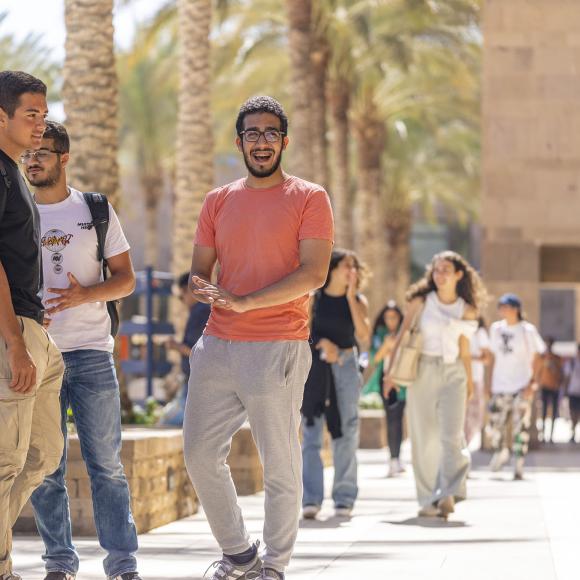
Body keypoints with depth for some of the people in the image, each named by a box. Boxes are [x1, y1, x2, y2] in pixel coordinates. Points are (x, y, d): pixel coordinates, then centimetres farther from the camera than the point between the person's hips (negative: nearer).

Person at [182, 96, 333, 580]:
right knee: (200, 454, 4)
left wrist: (244, 302, -16)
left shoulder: (309, 198, 1)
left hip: (278, 349, -5)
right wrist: (205, 290, -9)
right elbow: (199, 272, 17)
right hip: (217, 347, 5)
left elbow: (314, 273, -10)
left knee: (280, 463, -3)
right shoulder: (219, 202, 16)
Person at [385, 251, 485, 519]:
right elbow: (402, 336, 2)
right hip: (423, 372, 0)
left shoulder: (466, 310, 7)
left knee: (451, 435, -13)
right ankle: (428, 500, 6)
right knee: (424, 438, 1)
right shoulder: (421, 302, 3)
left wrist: (469, 378, 19)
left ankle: (448, 494, -18)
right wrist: (391, 370, -6)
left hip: (453, 373, 1)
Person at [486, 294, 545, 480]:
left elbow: (536, 358, -1)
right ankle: (501, 452, 27)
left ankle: (519, 466, 2)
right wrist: (491, 382, 12)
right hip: (500, 386, 4)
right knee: (494, 426, -2)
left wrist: (531, 382, -11)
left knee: (520, 427, -5)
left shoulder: (528, 330, -3)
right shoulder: (496, 328, 9)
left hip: (522, 386, -4)